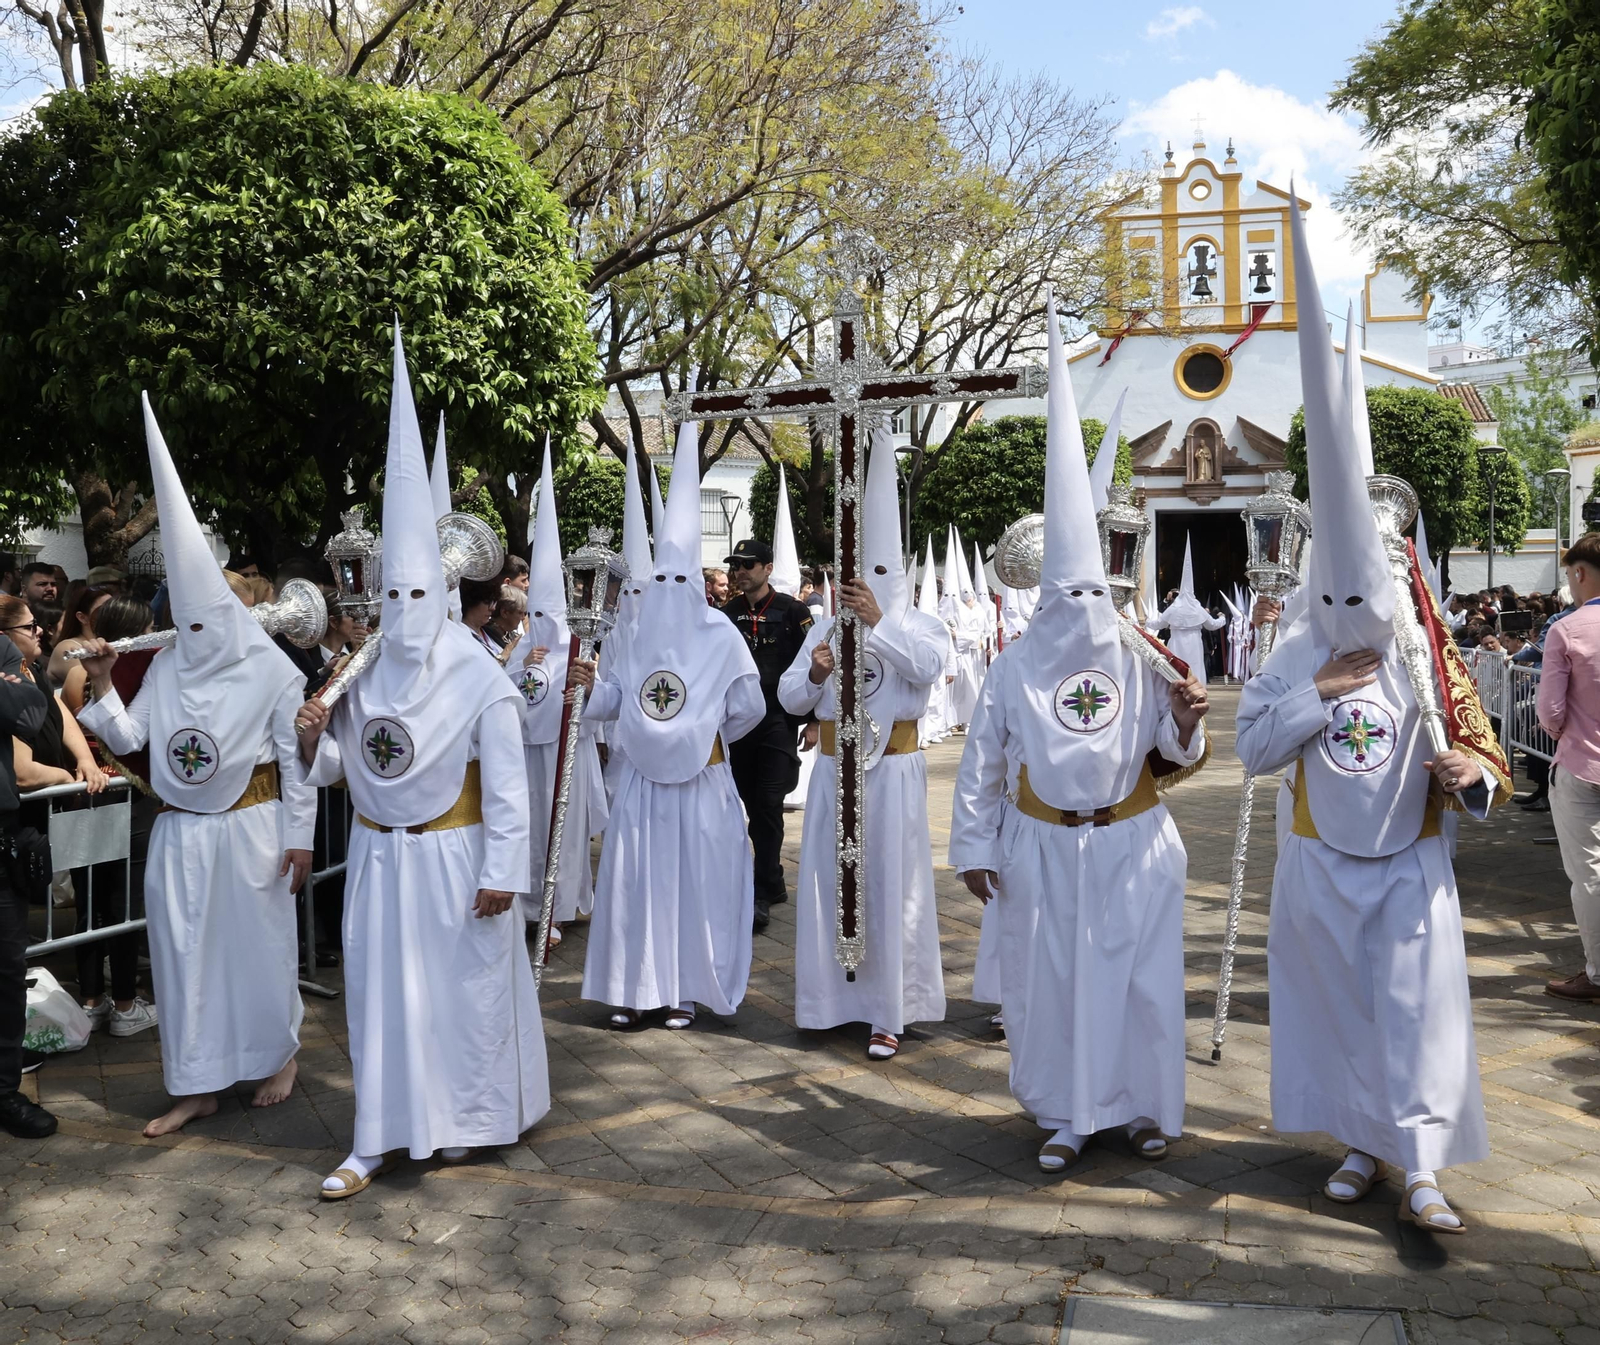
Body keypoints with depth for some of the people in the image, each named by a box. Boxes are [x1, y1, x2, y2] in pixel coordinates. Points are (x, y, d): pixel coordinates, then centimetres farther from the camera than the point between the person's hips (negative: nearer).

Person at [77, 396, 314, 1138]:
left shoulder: (271, 671, -7)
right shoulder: (167, 666, 4)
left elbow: (296, 761, -6)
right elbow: (128, 738, 5)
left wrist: (299, 837, -7)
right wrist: (102, 687, -11)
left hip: (251, 827, -4)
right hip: (182, 832, 4)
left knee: (259, 942, 8)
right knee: (181, 950, 7)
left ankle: (278, 1055, 30)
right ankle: (196, 1084, 19)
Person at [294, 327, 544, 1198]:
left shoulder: (478, 677, -11)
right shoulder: (360, 675, 2)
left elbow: (506, 784, -11)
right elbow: (334, 768, 7)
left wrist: (501, 872, -13)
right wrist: (313, 738, -14)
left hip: (452, 859, -4)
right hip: (379, 858, 4)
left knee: (464, 987, 9)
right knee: (380, 991, 8)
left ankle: (461, 1120, 28)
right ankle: (380, 1138, 17)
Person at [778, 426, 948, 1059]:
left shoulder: (919, 625, 0)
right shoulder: (824, 629, 9)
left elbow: (927, 666, -23)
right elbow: (789, 699, 5)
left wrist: (879, 621, -32)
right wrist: (813, 675, -15)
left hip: (892, 770, -4)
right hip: (834, 768, 4)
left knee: (889, 886, 0)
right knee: (828, 880, 8)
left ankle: (889, 1012, 6)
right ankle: (830, 994, 23)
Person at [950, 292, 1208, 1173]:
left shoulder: (1141, 661, -2)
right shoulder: (1014, 667, -3)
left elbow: (1174, 755, 2)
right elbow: (980, 762, 0)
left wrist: (1184, 725, -21)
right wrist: (973, 848, 0)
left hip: (1131, 845, 0)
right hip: (1043, 850, 0)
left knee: (1138, 978, 7)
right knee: (1048, 978, 7)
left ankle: (1143, 1107, 27)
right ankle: (1066, 1116, 23)